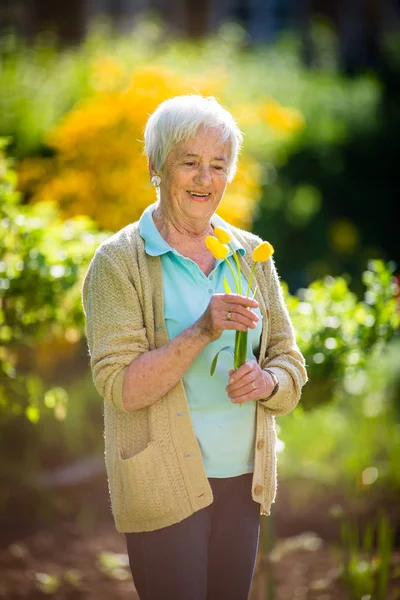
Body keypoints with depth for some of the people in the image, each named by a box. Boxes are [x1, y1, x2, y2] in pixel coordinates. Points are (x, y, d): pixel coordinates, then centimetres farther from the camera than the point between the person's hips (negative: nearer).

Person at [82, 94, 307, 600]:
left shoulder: (250, 256, 8)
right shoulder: (120, 261, -7)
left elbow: (291, 365, 10)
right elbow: (119, 386, -15)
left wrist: (267, 381, -13)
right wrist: (202, 332, -25)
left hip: (243, 478, 5)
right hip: (163, 483, -5)